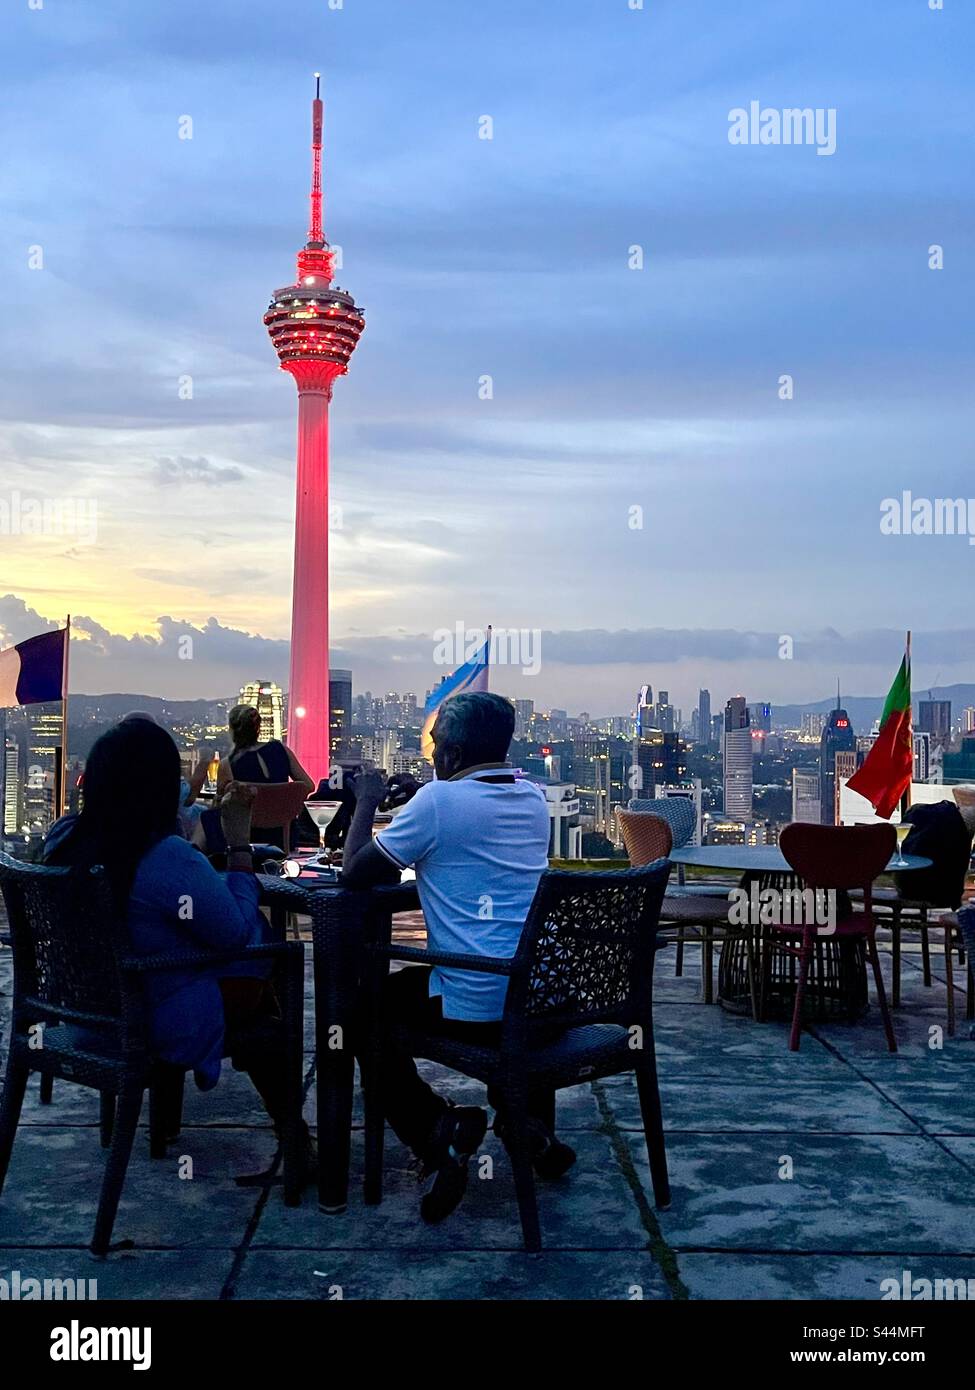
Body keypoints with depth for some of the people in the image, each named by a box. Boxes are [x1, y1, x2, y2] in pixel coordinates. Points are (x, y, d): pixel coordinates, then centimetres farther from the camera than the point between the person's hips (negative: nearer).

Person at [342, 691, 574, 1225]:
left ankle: (435, 1131, 3)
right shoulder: (533, 798, 9)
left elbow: (354, 874, -5)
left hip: (475, 1008, -6)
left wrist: (367, 804, 9)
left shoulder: (438, 800, -12)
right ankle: (532, 1127, 29)